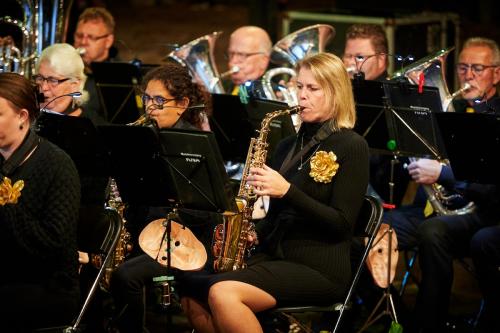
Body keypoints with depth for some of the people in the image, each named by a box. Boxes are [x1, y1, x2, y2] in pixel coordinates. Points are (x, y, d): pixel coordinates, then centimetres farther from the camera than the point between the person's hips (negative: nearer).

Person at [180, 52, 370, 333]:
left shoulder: (352, 146, -3)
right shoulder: (290, 147, 19)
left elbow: (341, 224, -11)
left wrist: (287, 191, -20)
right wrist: (254, 233, 1)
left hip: (321, 269, -7)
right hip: (275, 256, 7)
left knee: (223, 293, -29)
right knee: (191, 294, -15)